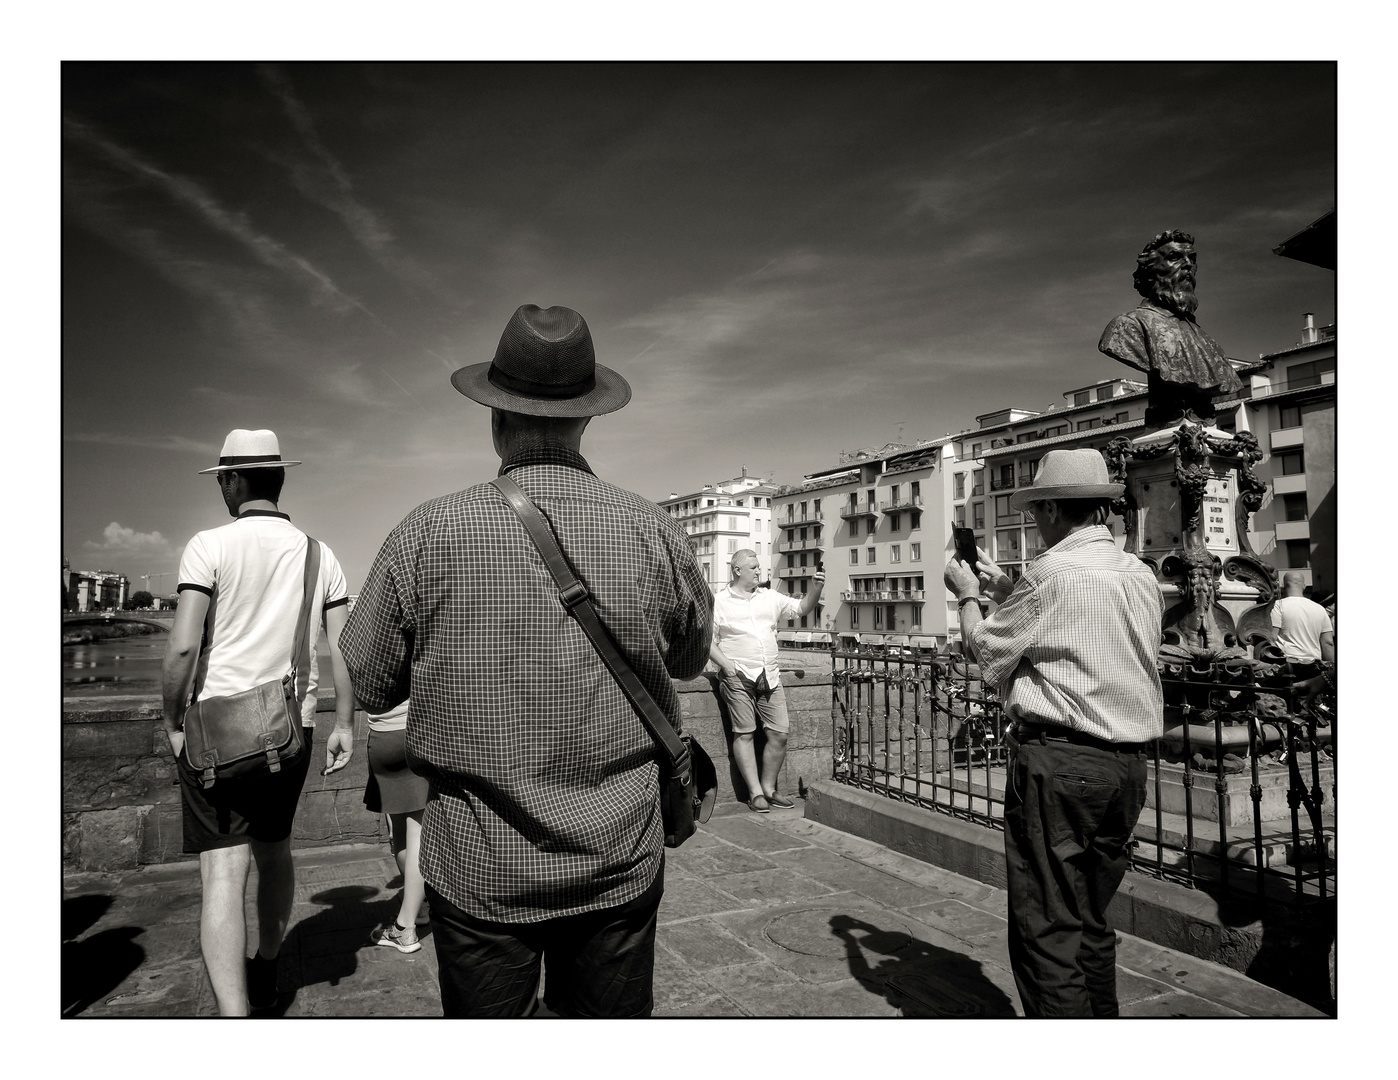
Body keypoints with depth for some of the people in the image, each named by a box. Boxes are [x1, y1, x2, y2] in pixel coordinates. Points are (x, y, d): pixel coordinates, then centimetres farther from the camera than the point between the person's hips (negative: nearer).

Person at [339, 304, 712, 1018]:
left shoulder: (428, 535, -14)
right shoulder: (652, 532, -10)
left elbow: (369, 685, 0)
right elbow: (691, 658, 8)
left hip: (478, 870, 0)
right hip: (620, 863, 1)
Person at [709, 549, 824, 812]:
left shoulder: (769, 598, 13)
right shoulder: (719, 601, 1)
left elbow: (802, 608, 13)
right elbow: (708, 640, 0)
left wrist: (817, 587, -4)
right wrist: (725, 663, -13)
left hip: (770, 677, 5)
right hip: (739, 678, -4)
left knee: (780, 733, 1)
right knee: (744, 734, -3)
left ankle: (768, 788, 15)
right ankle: (755, 793, 4)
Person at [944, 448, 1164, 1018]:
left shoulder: (1053, 570, -12)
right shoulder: (1142, 576, 10)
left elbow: (987, 651, -4)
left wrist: (967, 595, 13)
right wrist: (1006, 591, 25)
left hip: (1057, 760, -8)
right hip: (1128, 763, 8)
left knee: (1046, 927, 0)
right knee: (1092, 919, 21)